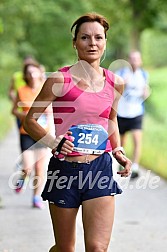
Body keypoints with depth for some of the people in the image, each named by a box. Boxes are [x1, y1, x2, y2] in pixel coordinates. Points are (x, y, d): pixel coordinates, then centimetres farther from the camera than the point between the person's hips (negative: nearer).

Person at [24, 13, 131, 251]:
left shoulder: (115, 83, 5)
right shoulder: (60, 80, -7)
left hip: (101, 168, 2)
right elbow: (30, 120, -1)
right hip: (64, 168, -2)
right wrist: (54, 143, -16)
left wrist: (119, 152, 8)